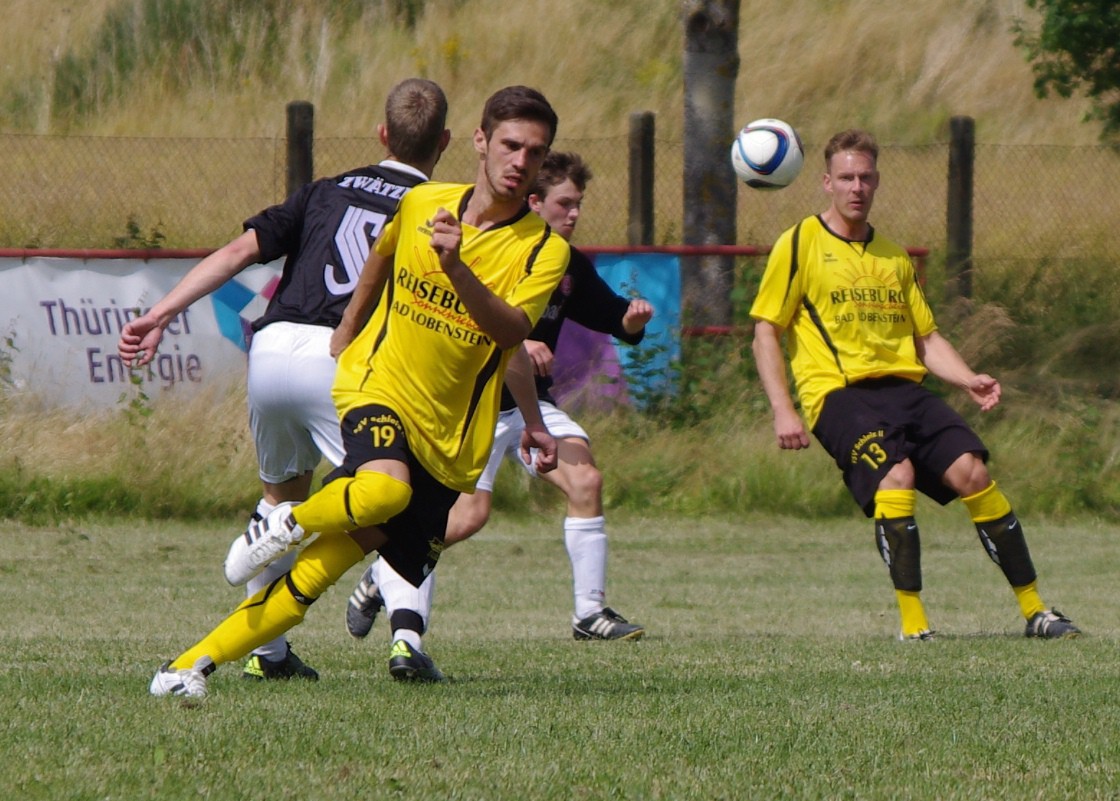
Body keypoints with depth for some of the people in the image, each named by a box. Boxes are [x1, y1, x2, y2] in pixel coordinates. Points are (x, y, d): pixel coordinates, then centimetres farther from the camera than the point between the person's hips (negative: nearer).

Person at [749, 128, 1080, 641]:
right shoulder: (801, 244, 5)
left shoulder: (893, 257, 22)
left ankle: (1034, 609, -10)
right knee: (896, 474, -31)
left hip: (904, 388, 5)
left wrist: (969, 380, 5)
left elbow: (926, 338, 25)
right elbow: (766, 332, 2)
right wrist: (782, 410, -10)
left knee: (971, 470, -16)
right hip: (839, 392, -5)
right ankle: (912, 622, -26)